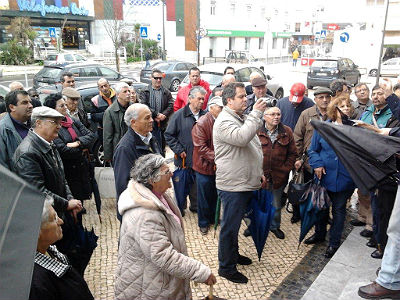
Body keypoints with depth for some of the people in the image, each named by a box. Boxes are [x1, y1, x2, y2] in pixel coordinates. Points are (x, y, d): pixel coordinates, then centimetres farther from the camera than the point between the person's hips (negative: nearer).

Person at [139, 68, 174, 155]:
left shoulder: (166, 92, 11)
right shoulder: (144, 91, 4)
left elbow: (171, 106, 1)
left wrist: (163, 115, -16)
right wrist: (156, 114, -15)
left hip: (162, 124, 2)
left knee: (162, 147, 10)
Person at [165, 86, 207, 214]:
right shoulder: (179, 115, -6)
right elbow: (169, 135, -4)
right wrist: (179, 151, -10)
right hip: (184, 159, -3)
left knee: (197, 186, 15)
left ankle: (195, 206, 34)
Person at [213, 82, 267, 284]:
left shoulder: (242, 118, 15)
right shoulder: (224, 122, -16)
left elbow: (253, 148, 24)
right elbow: (241, 138, -36)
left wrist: (259, 172, 22)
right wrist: (256, 113, -27)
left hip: (245, 183, 9)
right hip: (232, 185, -9)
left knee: (235, 223, 23)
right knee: (230, 226, 3)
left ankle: (233, 254, 40)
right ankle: (226, 267, 17)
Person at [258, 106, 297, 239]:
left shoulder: (287, 132, 2)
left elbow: (292, 154, 5)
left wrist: (285, 170, -3)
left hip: (278, 177, 3)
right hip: (259, 176, -2)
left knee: (276, 205, 18)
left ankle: (275, 226, 41)